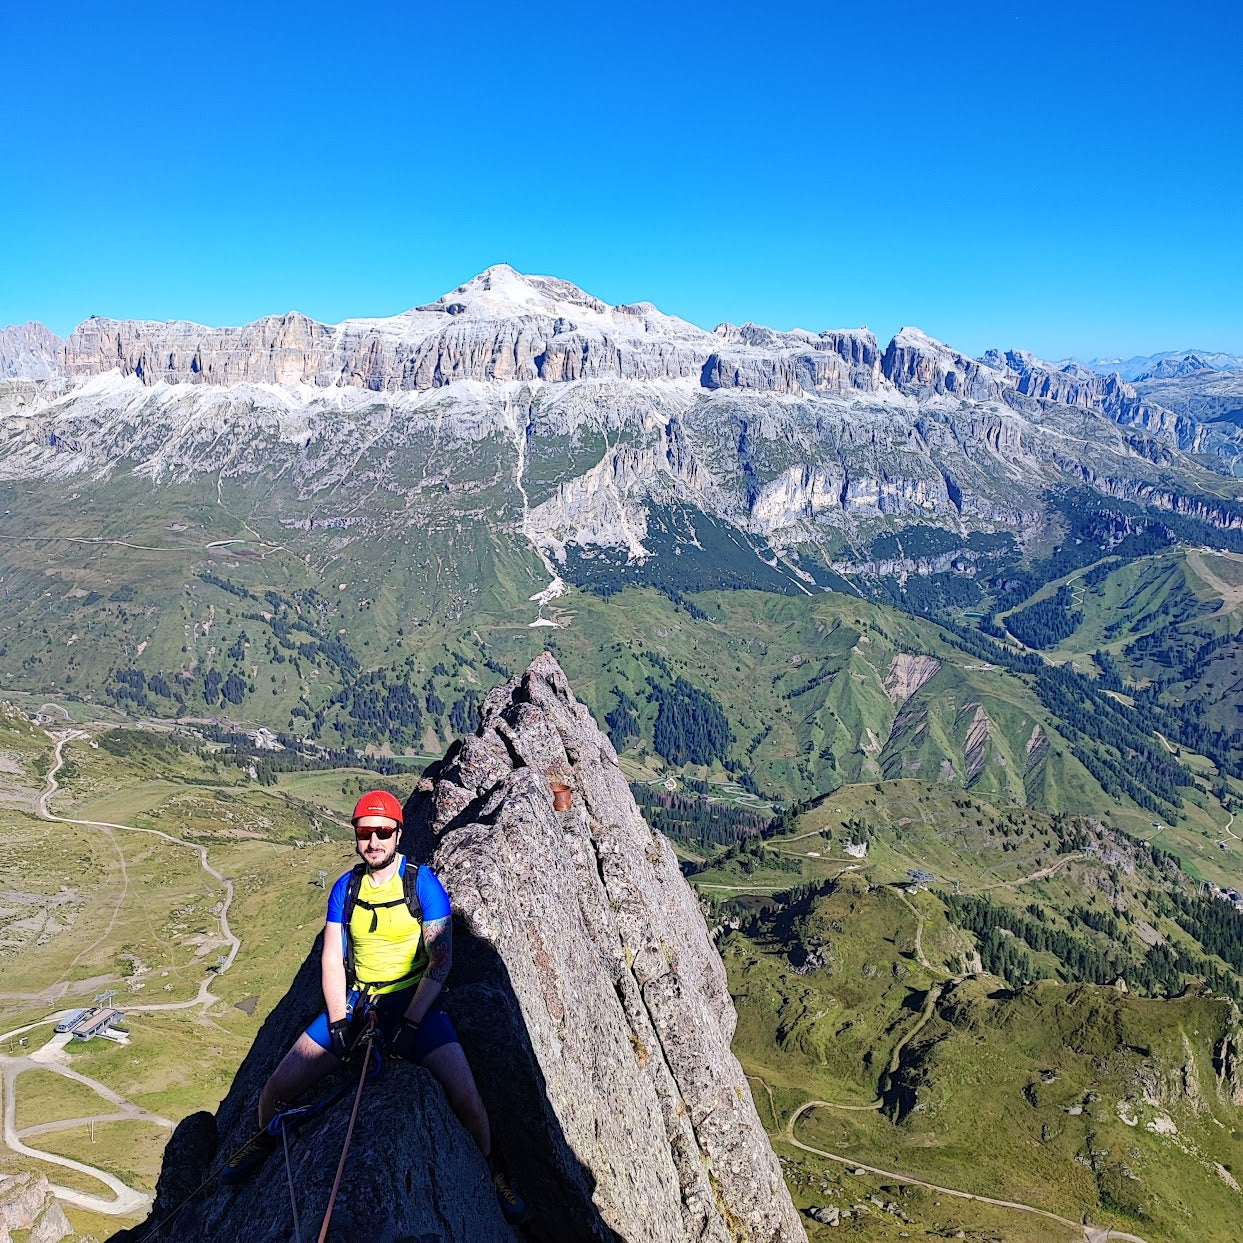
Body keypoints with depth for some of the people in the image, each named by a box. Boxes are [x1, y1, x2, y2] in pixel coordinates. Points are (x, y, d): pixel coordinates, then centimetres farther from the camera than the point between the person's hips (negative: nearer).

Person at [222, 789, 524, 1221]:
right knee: (277, 1088, -6)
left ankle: (489, 1169, 10)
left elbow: (441, 961, -12)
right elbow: (331, 959, 3)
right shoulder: (345, 887, 2)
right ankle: (265, 1139, 31)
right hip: (356, 1001, 4)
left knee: (465, 1094, -21)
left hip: (414, 1001, -3)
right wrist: (338, 1022, -9)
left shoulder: (423, 882, -10)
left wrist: (409, 1023, -18)